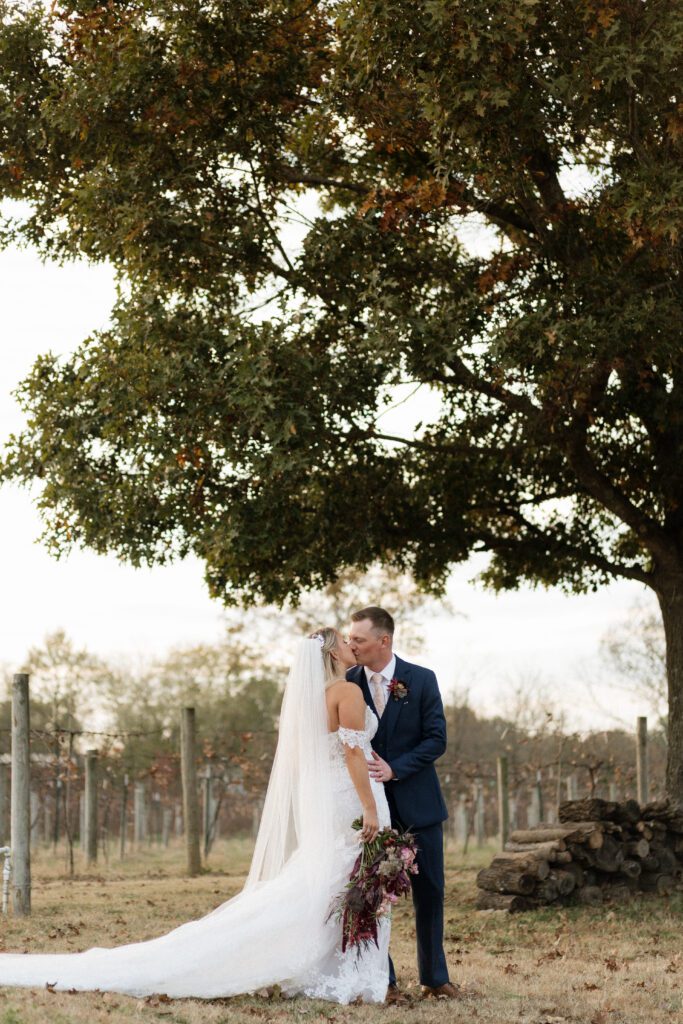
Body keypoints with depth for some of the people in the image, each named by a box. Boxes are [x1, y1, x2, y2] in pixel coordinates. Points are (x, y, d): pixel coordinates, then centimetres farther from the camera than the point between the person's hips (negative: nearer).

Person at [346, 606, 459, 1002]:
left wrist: (394, 769, -18)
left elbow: (436, 739, -7)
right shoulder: (347, 683, -1)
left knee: (429, 891, 6)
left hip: (417, 803, 0)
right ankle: (383, 980, 7)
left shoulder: (422, 680, -4)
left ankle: (435, 977, 17)